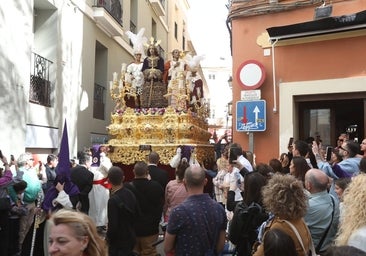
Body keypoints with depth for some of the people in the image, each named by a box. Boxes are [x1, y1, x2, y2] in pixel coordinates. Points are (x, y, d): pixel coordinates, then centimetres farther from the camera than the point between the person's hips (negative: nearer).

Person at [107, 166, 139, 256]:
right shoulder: (130, 194, -5)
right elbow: (136, 214, 7)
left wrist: (108, 238, -5)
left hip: (118, 243, -7)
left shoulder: (113, 200, -26)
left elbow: (113, 226, -23)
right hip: (131, 237, 7)